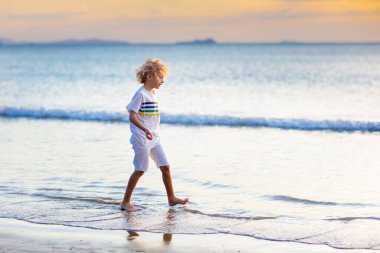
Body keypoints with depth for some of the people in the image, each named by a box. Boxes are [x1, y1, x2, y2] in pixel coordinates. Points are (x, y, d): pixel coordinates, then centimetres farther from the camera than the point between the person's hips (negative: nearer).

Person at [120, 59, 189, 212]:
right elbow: (132, 117, -19)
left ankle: (171, 198, 17)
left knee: (165, 166, 7)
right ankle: (125, 202, 5)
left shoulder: (153, 94, 13)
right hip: (141, 139, -8)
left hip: (154, 138, 8)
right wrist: (145, 130, -30)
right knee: (140, 170, -4)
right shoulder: (141, 94, -13)